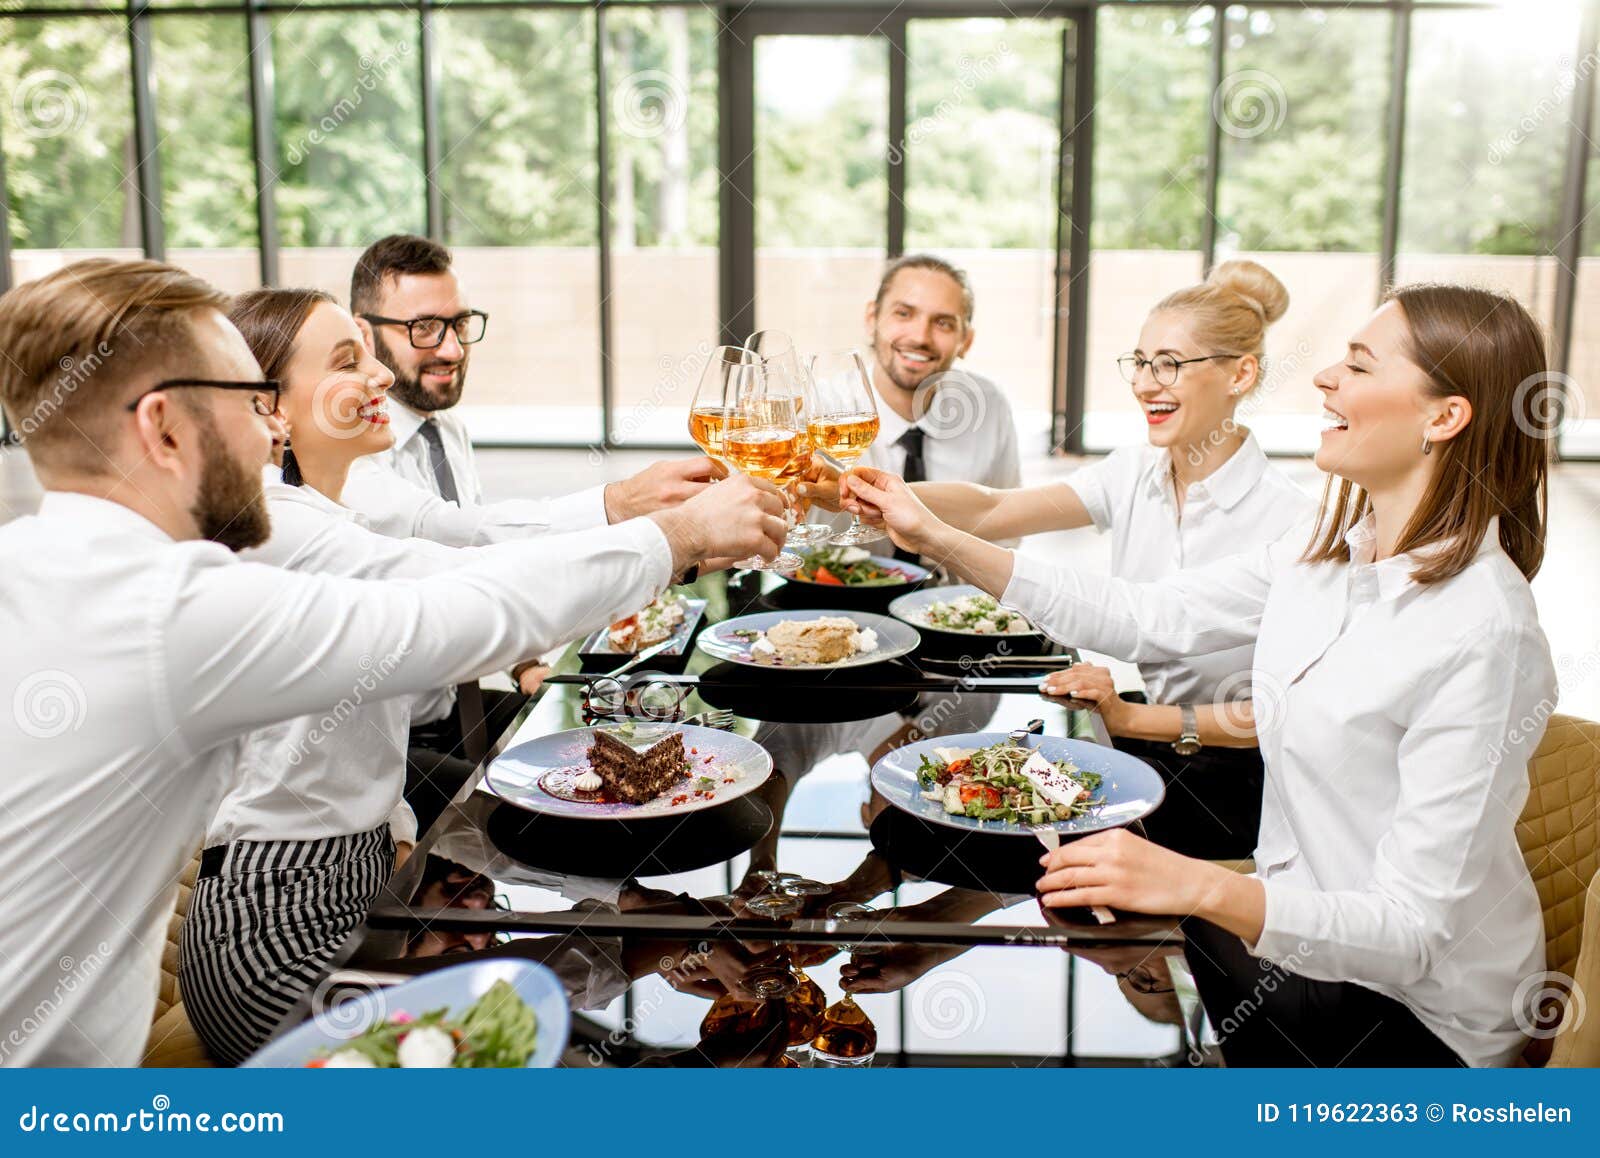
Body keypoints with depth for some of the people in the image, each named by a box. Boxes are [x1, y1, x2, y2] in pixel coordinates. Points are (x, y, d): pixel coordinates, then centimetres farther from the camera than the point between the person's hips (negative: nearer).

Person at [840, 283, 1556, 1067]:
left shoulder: (1481, 634, -28)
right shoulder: (1330, 553, -2)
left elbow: (1413, 929, -29)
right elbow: (1151, 617, 2)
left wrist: (1201, 888, -45)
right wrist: (938, 539, -2)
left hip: (1417, 1015, -6)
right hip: (1306, 932, 7)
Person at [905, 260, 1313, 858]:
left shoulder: (1286, 520, -16)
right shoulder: (1134, 473, 1)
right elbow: (992, 511, -10)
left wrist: (1135, 718, -21)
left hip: (1223, 771, -5)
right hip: (1124, 727, 5)